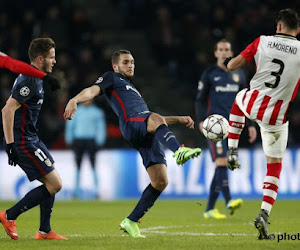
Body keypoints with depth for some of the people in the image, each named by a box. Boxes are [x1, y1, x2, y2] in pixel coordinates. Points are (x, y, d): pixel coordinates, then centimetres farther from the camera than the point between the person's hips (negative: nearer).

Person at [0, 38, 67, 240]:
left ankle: (45, 231, 16)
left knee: (53, 183, 11)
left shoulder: (36, 79, 15)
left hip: (30, 139, 10)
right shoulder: (30, 81, -17)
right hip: (23, 141, -10)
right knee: (55, 184, -10)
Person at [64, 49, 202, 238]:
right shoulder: (111, 78, 21)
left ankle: (131, 222, 3)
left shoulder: (132, 89, 43)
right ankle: (179, 151, -70)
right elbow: (92, 91, 0)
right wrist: (75, 100, -22)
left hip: (149, 135, 8)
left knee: (160, 182, -6)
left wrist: (179, 119, 37)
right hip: (131, 123, -8)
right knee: (157, 119, -41)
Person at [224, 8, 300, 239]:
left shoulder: (262, 42, -4)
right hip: (277, 116, -1)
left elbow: (232, 65, 2)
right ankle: (264, 216, -3)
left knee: (239, 99, 40)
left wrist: (227, 62, 24)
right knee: (275, 165, 12)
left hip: (252, 103, 2)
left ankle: (232, 152, 32)